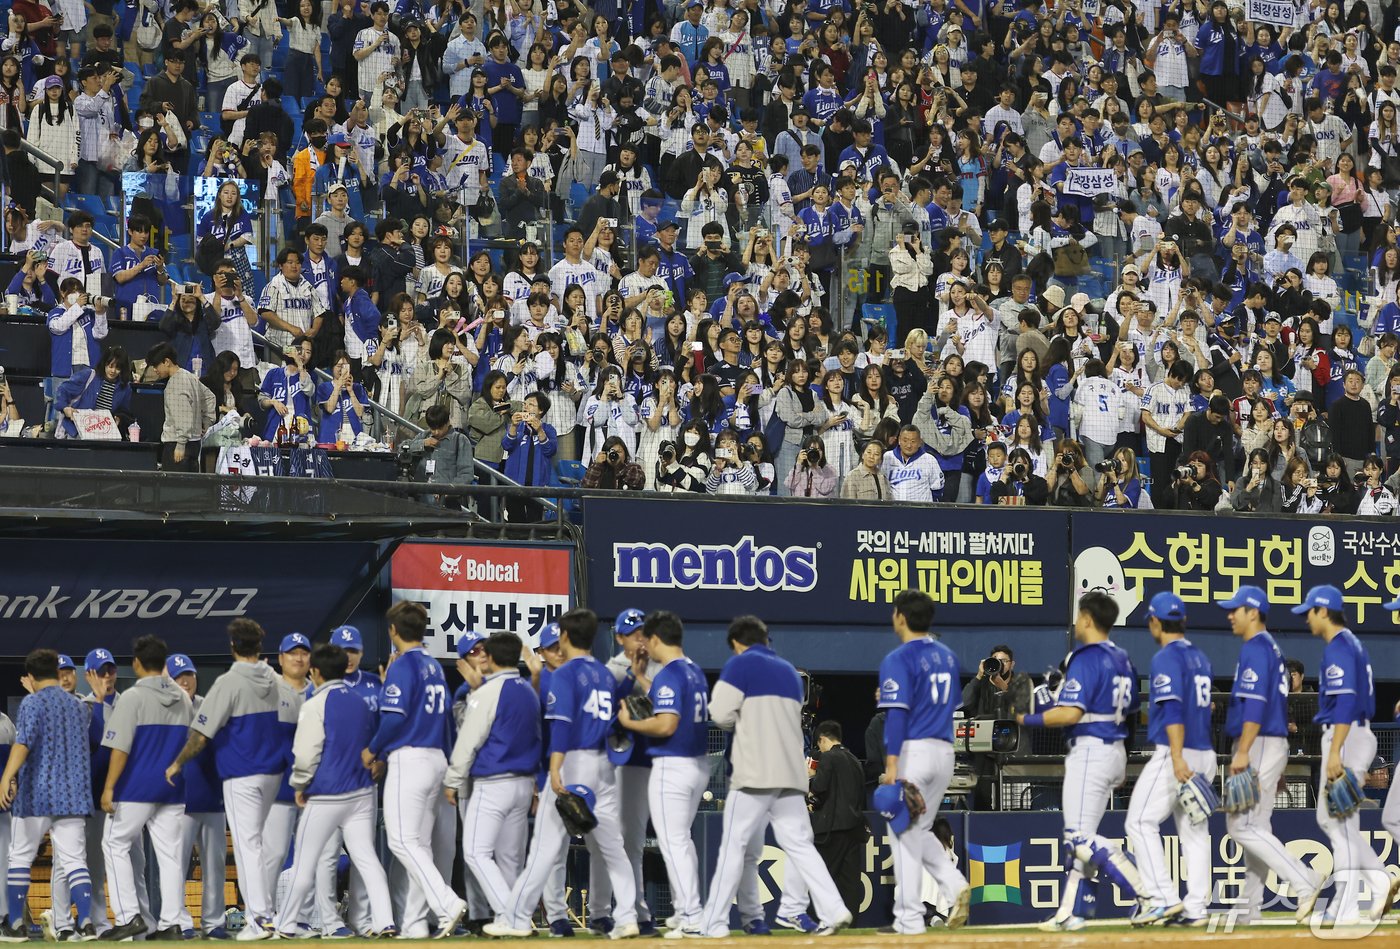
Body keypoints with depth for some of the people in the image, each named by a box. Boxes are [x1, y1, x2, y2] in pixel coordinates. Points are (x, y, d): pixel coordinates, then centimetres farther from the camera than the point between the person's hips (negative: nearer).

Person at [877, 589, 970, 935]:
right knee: (920, 831, 20)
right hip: (944, 751, 7)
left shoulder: (899, 659, -10)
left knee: (906, 834, -2)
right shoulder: (947, 656, 13)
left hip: (912, 750, -7)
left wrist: (891, 766, -19)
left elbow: (897, 713, -16)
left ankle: (909, 919, -1)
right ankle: (955, 885, -2)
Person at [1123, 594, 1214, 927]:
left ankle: (1164, 898, -13)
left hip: (1175, 753, -9)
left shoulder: (1166, 658, -10)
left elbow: (1173, 710, -20)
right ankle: (1195, 909, 4)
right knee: (1194, 831, 8)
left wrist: (1177, 759, -27)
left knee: (1141, 822, -5)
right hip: (1205, 755, 9)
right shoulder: (1200, 658, 16)